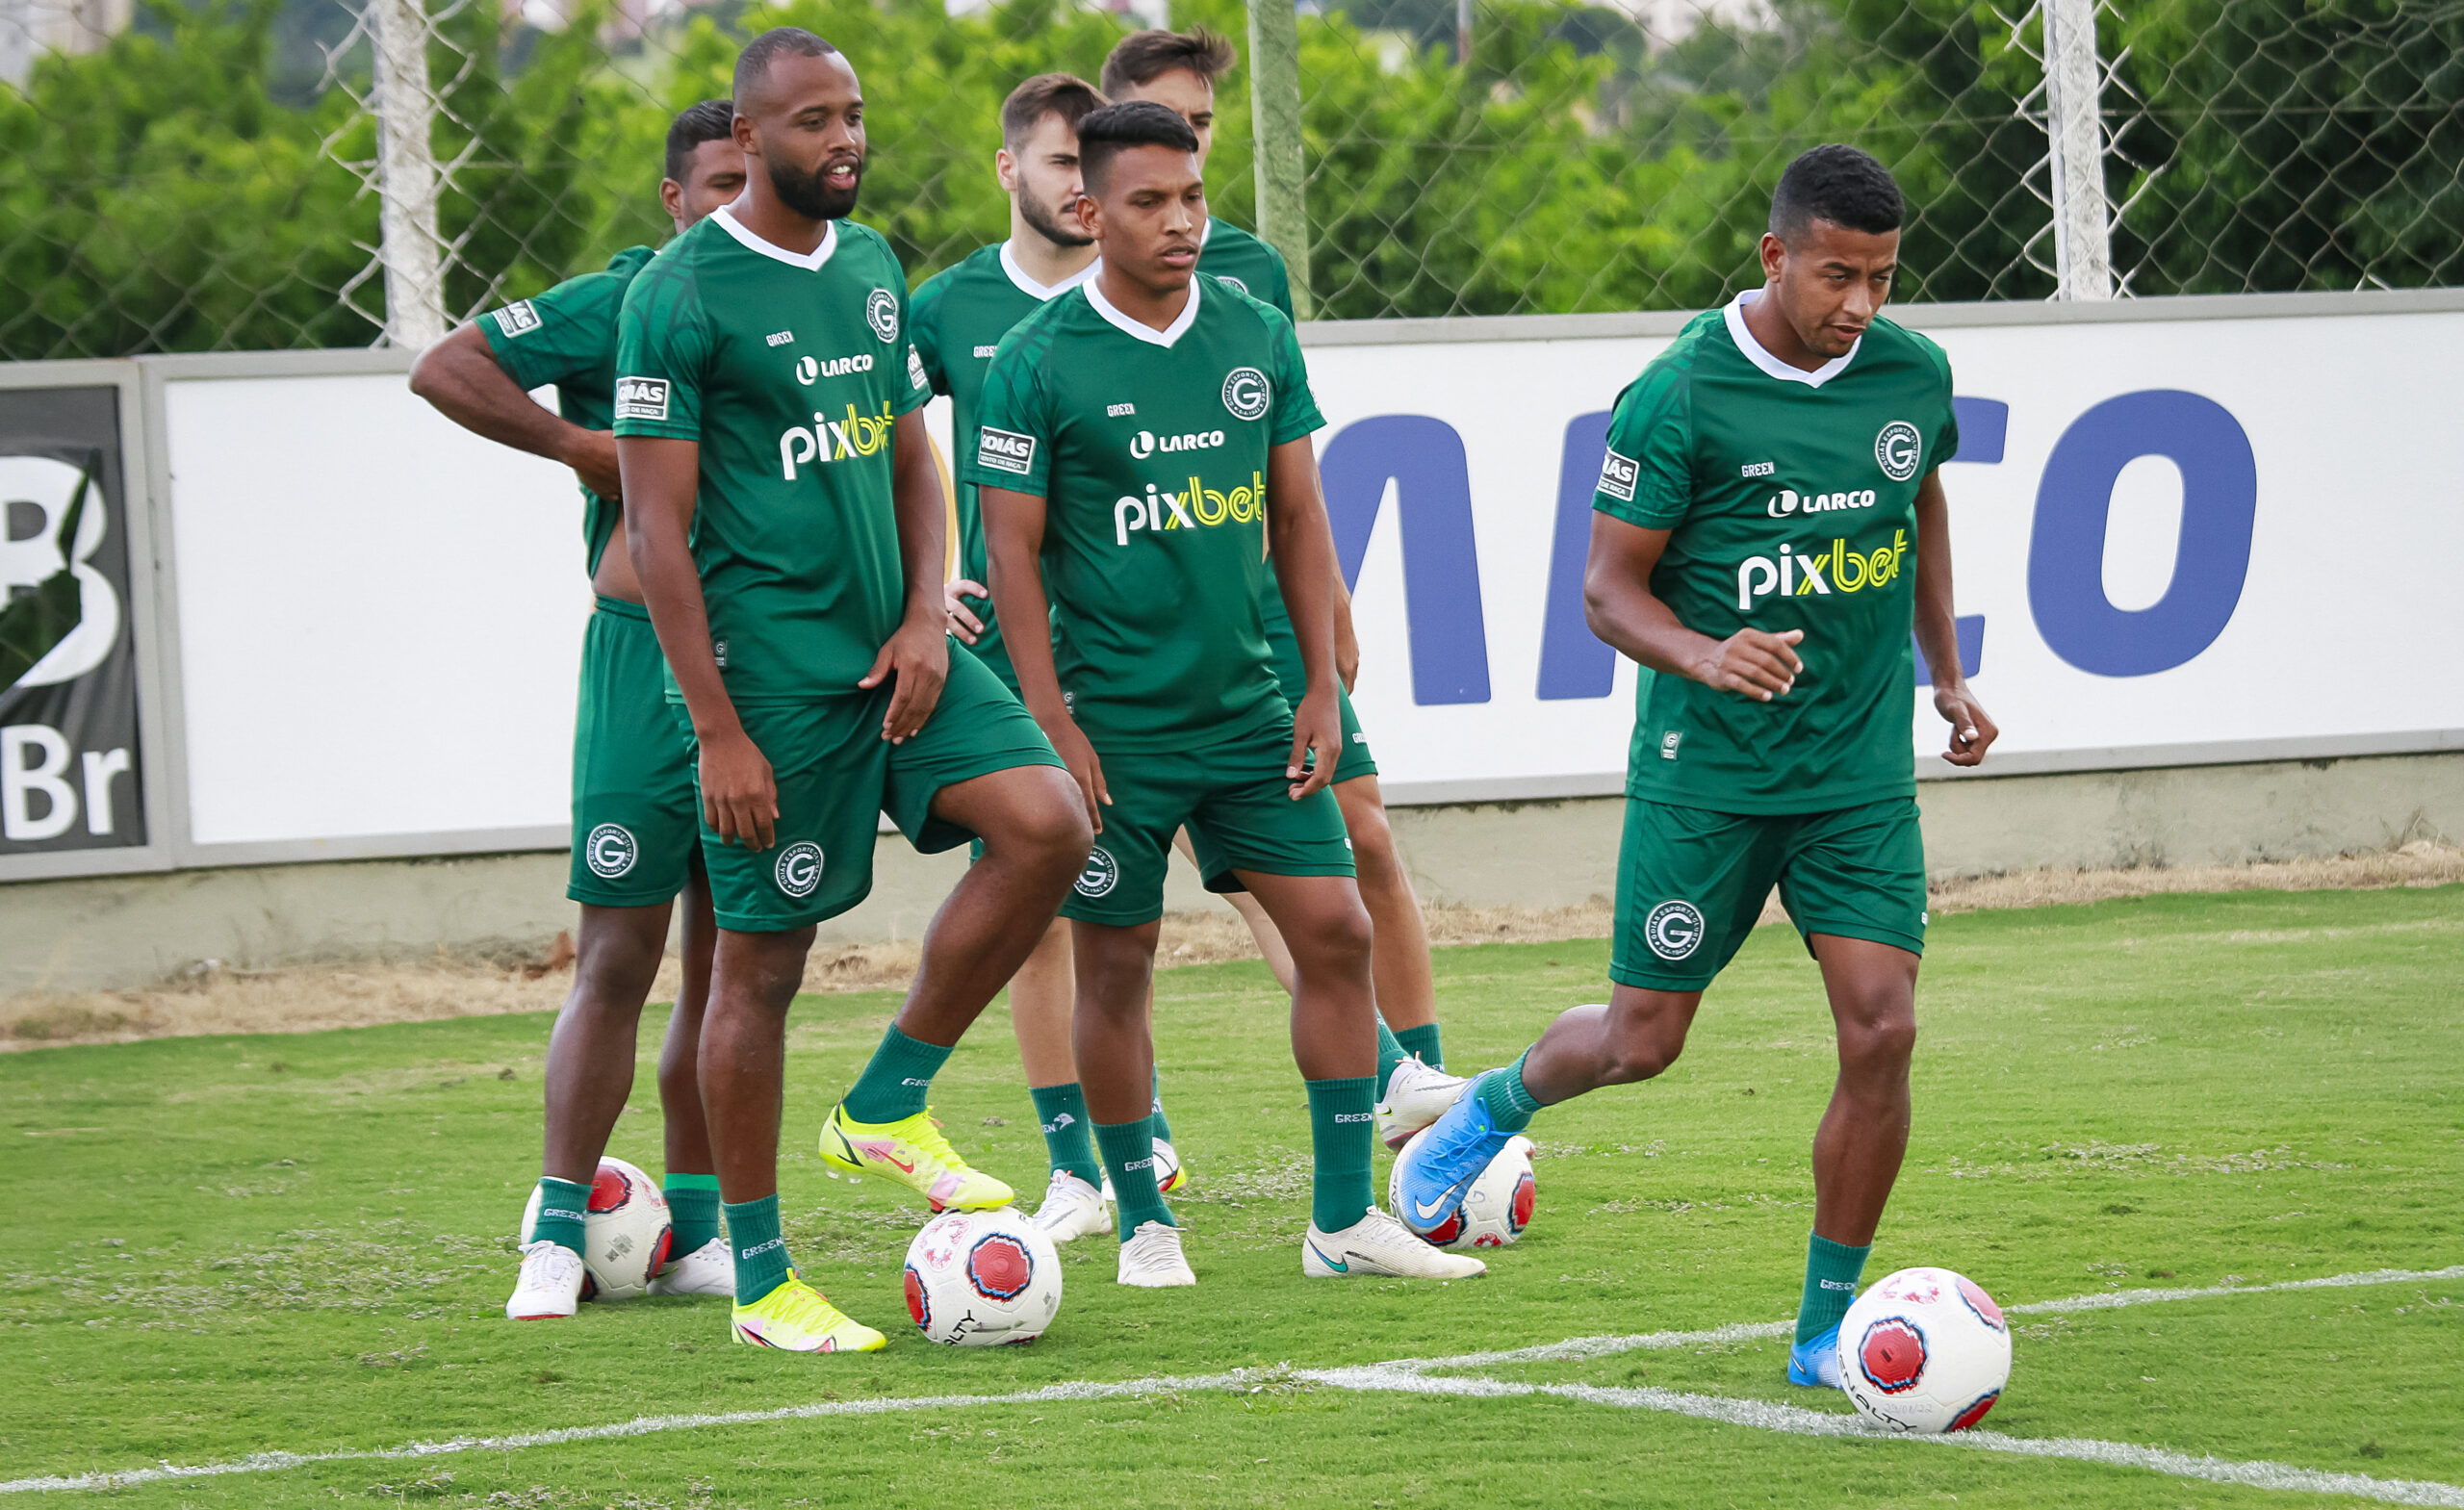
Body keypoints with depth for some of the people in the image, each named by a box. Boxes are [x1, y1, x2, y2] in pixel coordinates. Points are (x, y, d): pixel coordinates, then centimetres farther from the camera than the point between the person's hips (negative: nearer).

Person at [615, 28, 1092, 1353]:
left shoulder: (873, 269, 12)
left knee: (1047, 827, -11)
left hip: (892, 650, 7)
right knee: (760, 960, -1)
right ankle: (759, 1281, 10)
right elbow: (657, 526, -12)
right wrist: (716, 732, -16)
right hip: (770, 676, -7)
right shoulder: (678, 295, -11)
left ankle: (887, 1109, 4)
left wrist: (924, 619, 0)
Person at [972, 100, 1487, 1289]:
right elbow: (1012, 547, -7)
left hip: (1247, 706, 4)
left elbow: (1299, 519, 10)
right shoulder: (1037, 362, -8)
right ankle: (1144, 1224, 17)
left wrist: (1322, 689, 4)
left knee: (1336, 930, -1)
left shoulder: (1258, 336, 5)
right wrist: (1053, 726, -12)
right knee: (1115, 964, 3)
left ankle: (1344, 1216, 7)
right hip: (1115, 722, -4)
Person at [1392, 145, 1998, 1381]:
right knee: (1644, 1039, 5)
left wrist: (1946, 675, 19)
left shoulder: (1912, 375, 0)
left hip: (1862, 769, 3)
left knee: (1881, 1031, -10)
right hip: (1705, 769, -3)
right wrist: (1705, 658, -28)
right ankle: (1497, 1103, 41)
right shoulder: (1679, 395, -15)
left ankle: (1828, 1324, 3)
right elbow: (1610, 587, -9)